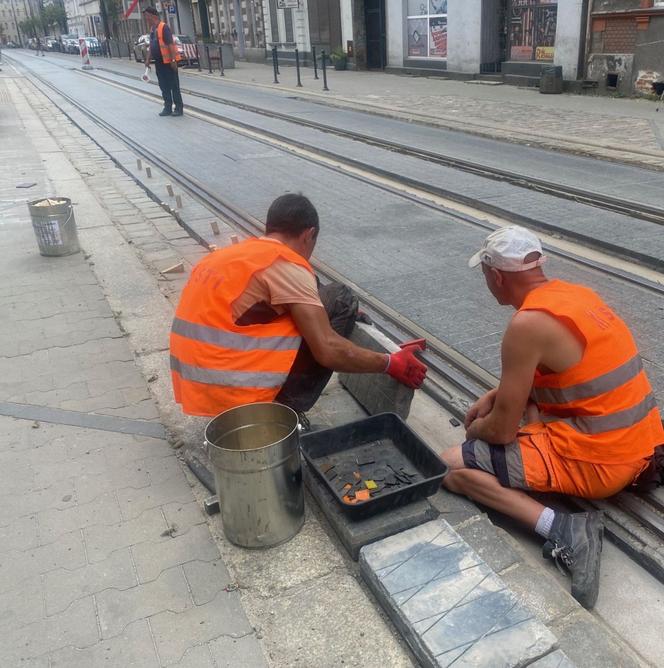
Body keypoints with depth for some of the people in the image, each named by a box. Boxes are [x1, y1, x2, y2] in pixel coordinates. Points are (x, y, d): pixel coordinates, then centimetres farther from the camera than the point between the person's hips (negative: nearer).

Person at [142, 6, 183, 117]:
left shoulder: (163, 27, -13)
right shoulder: (152, 29, 14)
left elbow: (171, 44, -19)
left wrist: (173, 60, -24)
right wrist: (148, 60, 16)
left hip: (168, 62, -9)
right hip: (159, 62, 9)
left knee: (174, 86, -3)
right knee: (164, 86, 12)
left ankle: (179, 108, 2)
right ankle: (168, 107, 18)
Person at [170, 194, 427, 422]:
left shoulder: (230, 253, 16)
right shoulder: (286, 264, -10)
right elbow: (328, 351, -15)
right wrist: (391, 364, 0)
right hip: (235, 389, -9)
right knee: (340, 299, 0)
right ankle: (285, 413, 0)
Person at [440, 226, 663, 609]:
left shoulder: (528, 323, -20)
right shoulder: (575, 293, 7)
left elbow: (501, 431, -15)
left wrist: (473, 430, 7)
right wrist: (493, 398, 17)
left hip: (597, 461, -8)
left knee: (452, 468, -5)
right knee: (521, 399, 29)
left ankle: (563, 531, -16)